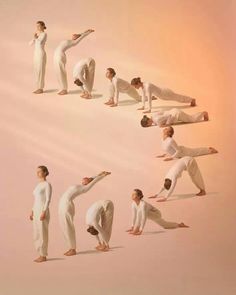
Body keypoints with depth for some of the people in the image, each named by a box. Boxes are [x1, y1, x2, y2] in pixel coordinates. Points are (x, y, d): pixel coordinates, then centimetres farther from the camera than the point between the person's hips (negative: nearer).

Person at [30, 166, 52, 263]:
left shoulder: (48, 184, -10)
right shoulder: (39, 185, 18)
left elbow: (48, 200, -16)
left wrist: (44, 212, -22)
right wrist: (32, 212, 18)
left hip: (43, 212, -9)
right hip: (37, 212, 9)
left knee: (43, 234, -4)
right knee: (37, 235, 9)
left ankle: (43, 256, 4)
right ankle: (41, 255, 16)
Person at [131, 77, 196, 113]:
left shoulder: (147, 86, -35)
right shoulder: (142, 86, -9)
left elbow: (149, 99, -36)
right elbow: (143, 96, 4)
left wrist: (149, 110, -34)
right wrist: (143, 106, 7)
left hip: (165, 93, -6)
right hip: (161, 92, 6)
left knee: (178, 98, 15)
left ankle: (192, 100, 37)